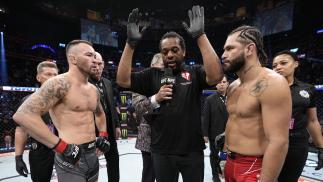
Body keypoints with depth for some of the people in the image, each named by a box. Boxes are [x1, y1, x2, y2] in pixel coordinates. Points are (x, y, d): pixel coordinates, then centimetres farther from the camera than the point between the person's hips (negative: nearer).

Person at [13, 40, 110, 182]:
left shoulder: (93, 90, 9)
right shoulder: (60, 83, -16)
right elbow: (23, 115, -24)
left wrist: (103, 135, 11)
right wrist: (62, 147, -23)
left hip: (92, 155, 8)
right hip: (71, 158, -8)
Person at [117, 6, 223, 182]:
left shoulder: (194, 73, -3)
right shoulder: (153, 75, 1)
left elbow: (216, 75, -22)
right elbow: (122, 80, -8)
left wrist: (200, 35, -24)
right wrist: (130, 43, -17)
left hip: (192, 150, -1)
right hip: (162, 151, 1)